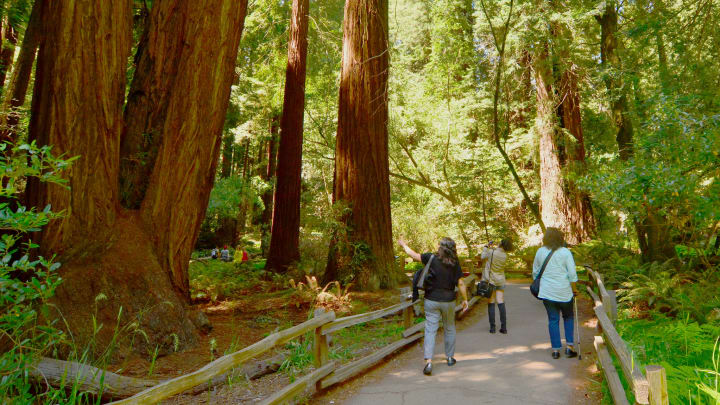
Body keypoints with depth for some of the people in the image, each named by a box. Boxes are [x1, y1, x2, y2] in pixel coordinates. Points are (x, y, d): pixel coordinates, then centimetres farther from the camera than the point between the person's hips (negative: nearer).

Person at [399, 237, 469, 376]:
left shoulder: (432, 258, -9)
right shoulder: (455, 263, -4)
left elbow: (413, 254, -2)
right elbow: (460, 283, -2)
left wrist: (403, 244, 16)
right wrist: (465, 299, 9)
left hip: (432, 300, -2)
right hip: (448, 301, 2)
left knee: (430, 330, -2)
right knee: (449, 329, 20)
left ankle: (428, 361, -12)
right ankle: (450, 357, 31)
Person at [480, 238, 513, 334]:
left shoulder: (491, 252, -17)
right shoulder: (505, 255, -6)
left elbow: (482, 257, 1)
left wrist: (485, 247, 14)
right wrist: (493, 248, 20)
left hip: (490, 280, -3)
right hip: (500, 281, 3)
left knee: (491, 304, 3)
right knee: (501, 303, 5)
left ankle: (492, 327, 4)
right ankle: (503, 327, 4)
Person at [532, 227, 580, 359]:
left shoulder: (540, 252, 2)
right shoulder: (565, 252, -6)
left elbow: (535, 272, 9)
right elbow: (572, 273, -8)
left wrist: (539, 285, 22)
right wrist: (574, 289, 2)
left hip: (547, 292, 1)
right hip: (564, 291, -1)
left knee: (553, 320, 7)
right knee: (568, 317, 18)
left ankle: (556, 349, 8)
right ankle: (570, 346, 14)